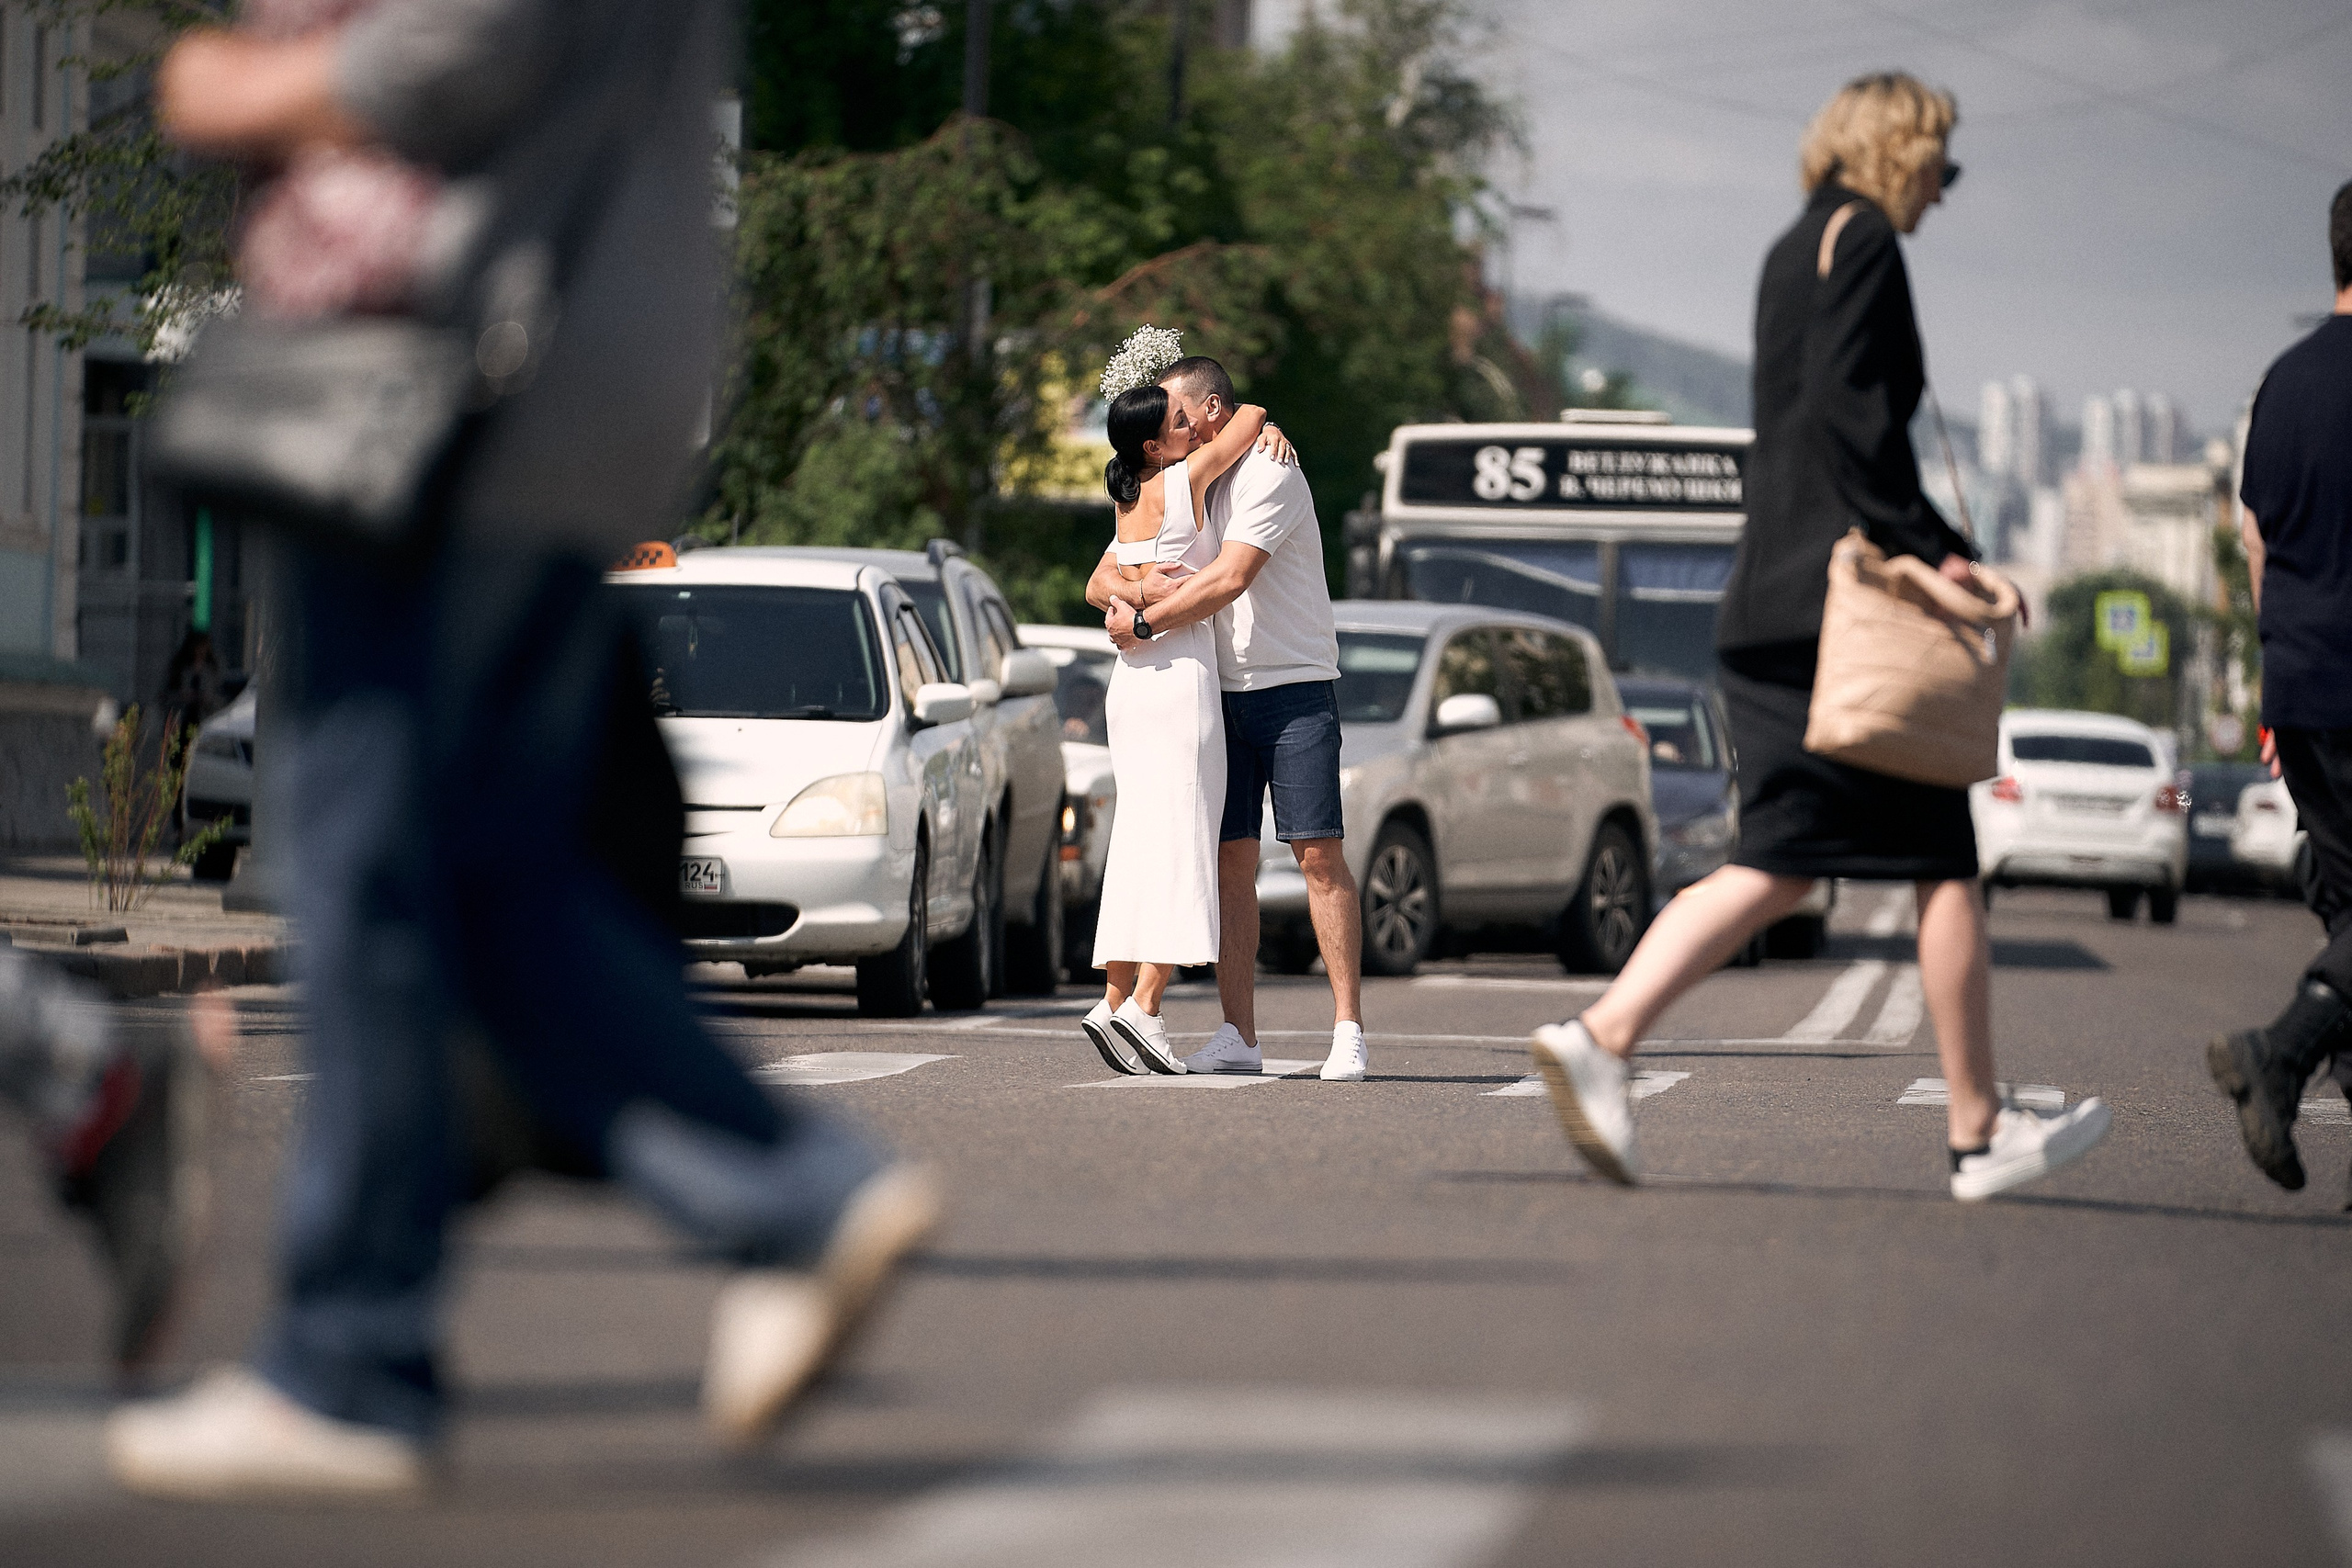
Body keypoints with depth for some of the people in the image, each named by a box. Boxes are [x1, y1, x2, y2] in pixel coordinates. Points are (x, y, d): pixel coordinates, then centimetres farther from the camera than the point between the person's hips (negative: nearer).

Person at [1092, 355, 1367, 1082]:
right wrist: (1134, 588, -15)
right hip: (1219, 695, 7)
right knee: (1229, 860, 0)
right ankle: (1239, 1037, 0)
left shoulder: (1268, 476, -10)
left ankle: (1348, 1031, -12)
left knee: (1319, 854, -11)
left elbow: (1229, 579, -22)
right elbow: (1099, 583, 8)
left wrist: (1144, 622, -16)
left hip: (1296, 688, -7)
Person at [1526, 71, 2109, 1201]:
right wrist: (1925, 549, -16)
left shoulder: (1792, 252, 22)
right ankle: (1978, 1131, 4)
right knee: (1942, 863, -1)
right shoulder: (1863, 239, -6)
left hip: (1771, 595, 9)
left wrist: (1943, 550, 21)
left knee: (1780, 864, 6)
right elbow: (1851, 409, -18)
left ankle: (1602, 1035, -9)